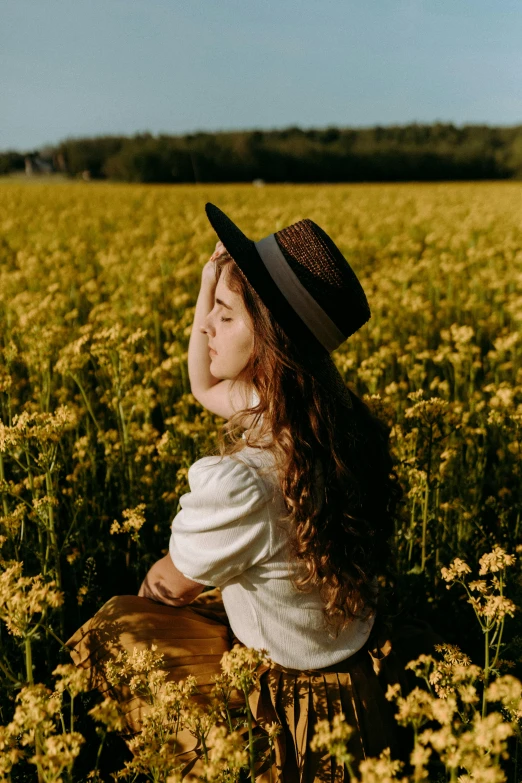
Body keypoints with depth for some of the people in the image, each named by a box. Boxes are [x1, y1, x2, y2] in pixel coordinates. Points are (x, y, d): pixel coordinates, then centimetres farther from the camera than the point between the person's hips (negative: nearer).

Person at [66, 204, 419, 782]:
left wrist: (147, 586, 5)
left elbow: (170, 588, -18)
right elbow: (206, 387, 3)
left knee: (107, 633, 12)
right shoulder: (326, 411, -17)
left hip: (291, 688, -7)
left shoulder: (237, 483, -40)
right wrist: (211, 287, -11)